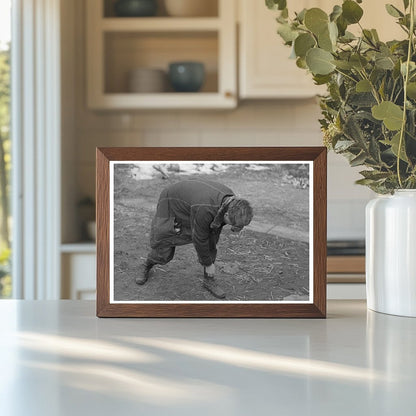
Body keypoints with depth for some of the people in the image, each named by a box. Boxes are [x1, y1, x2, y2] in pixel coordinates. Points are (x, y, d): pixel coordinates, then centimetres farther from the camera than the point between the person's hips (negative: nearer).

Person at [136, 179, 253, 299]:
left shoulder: (230, 199, -21)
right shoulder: (204, 211, -45)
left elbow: (217, 225, -3)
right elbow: (199, 239, -30)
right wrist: (208, 264, -15)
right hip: (171, 206, -6)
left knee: (210, 244, -5)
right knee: (163, 253, 0)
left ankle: (209, 280, 10)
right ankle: (146, 266, 31)